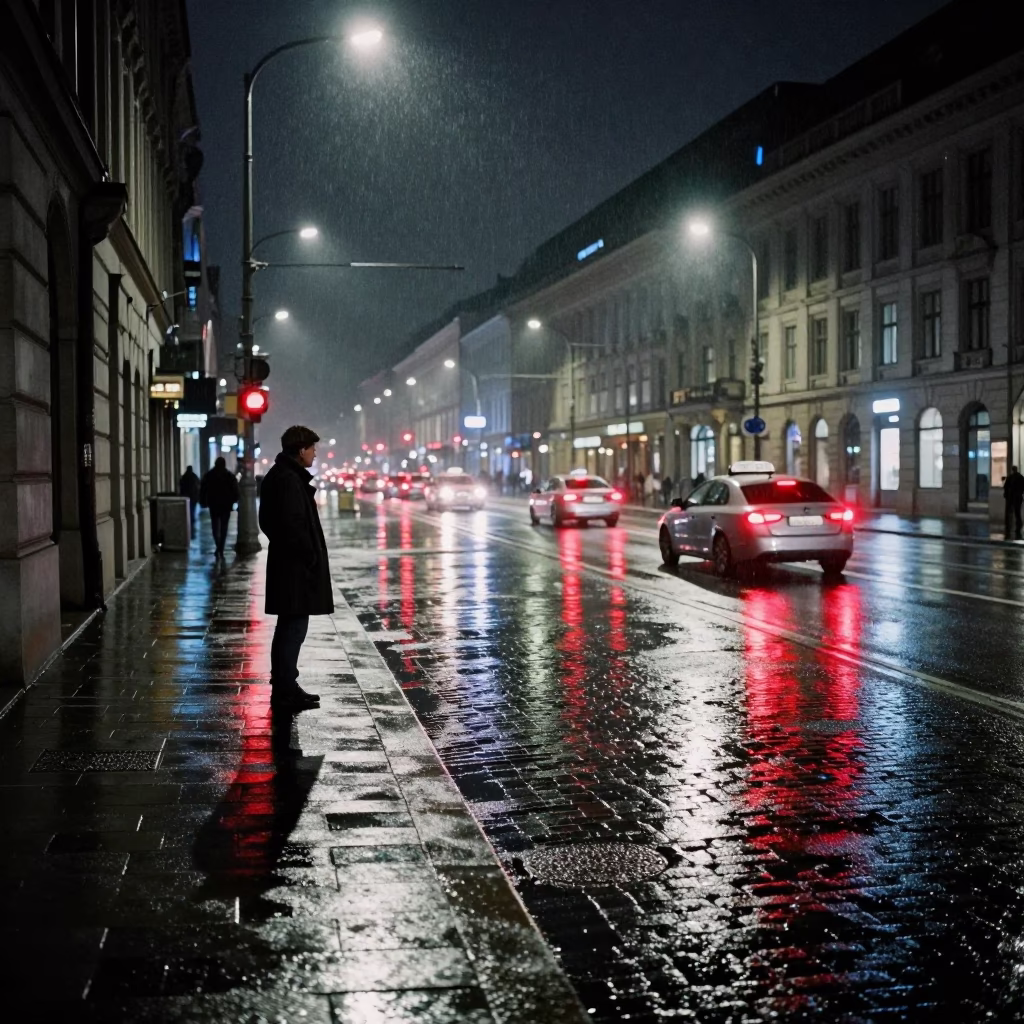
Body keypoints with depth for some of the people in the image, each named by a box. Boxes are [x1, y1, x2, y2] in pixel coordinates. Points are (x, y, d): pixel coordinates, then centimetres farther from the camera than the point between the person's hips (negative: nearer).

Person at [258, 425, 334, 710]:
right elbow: (293, 524, -23)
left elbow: (269, 521, 20)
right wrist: (310, 556, -15)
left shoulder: (280, 476, 14)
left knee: (290, 627, 16)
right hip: (296, 566, -11)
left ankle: (284, 687, 25)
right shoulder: (289, 479, -18)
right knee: (294, 627, -6)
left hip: (288, 563, 11)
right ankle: (285, 692, -1)